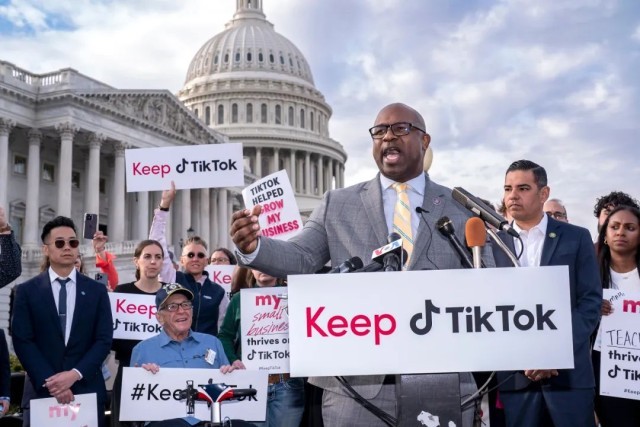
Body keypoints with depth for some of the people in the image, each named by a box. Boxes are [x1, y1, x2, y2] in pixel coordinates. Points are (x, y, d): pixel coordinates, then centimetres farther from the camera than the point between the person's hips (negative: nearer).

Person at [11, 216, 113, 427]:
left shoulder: (97, 290, 5)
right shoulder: (27, 291, 3)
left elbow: (104, 340, 0)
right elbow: (22, 341, -4)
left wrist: (75, 374, -13)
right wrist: (49, 381, -14)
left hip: (87, 389, 1)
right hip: (43, 390, -1)